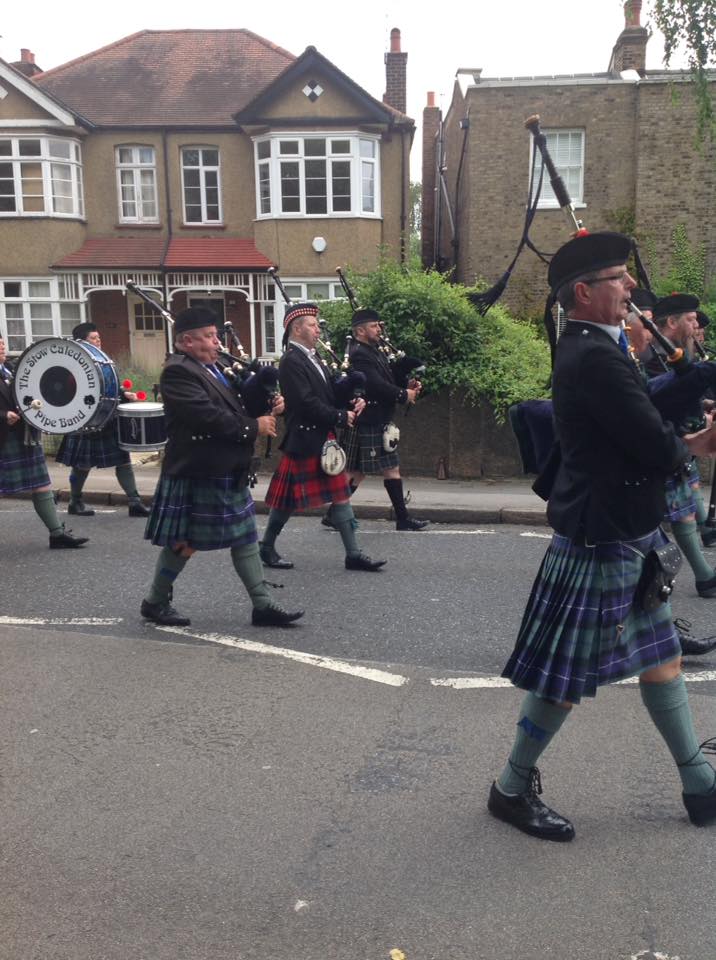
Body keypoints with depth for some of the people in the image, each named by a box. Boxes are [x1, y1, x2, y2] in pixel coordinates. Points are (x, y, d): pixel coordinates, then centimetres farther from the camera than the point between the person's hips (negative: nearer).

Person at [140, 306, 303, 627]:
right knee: (182, 543, 5)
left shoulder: (211, 367, 12)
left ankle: (263, 606, 15)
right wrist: (254, 426, -19)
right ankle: (155, 601, 24)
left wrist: (267, 409, -4)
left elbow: (235, 407, 15)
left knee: (245, 537, 9)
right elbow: (209, 416, -27)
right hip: (195, 475, -9)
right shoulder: (177, 372, -17)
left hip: (228, 474, 9)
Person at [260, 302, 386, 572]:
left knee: (340, 494, 7)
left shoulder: (313, 357, 12)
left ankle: (353, 554, 12)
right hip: (304, 441, -9)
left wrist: (354, 400, -2)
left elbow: (329, 392, 17)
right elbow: (307, 403, -23)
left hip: (324, 439, 9)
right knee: (289, 498, 4)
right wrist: (341, 417, -15)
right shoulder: (291, 362, -15)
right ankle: (267, 548, 23)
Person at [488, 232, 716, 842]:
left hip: (626, 538, 10)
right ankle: (513, 789, 22)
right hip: (601, 544, -10)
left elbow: (646, 406, 13)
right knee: (566, 676, 3)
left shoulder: (588, 349, 11)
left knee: (662, 658, 18)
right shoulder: (595, 357, -22)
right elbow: (657, 447, -23)